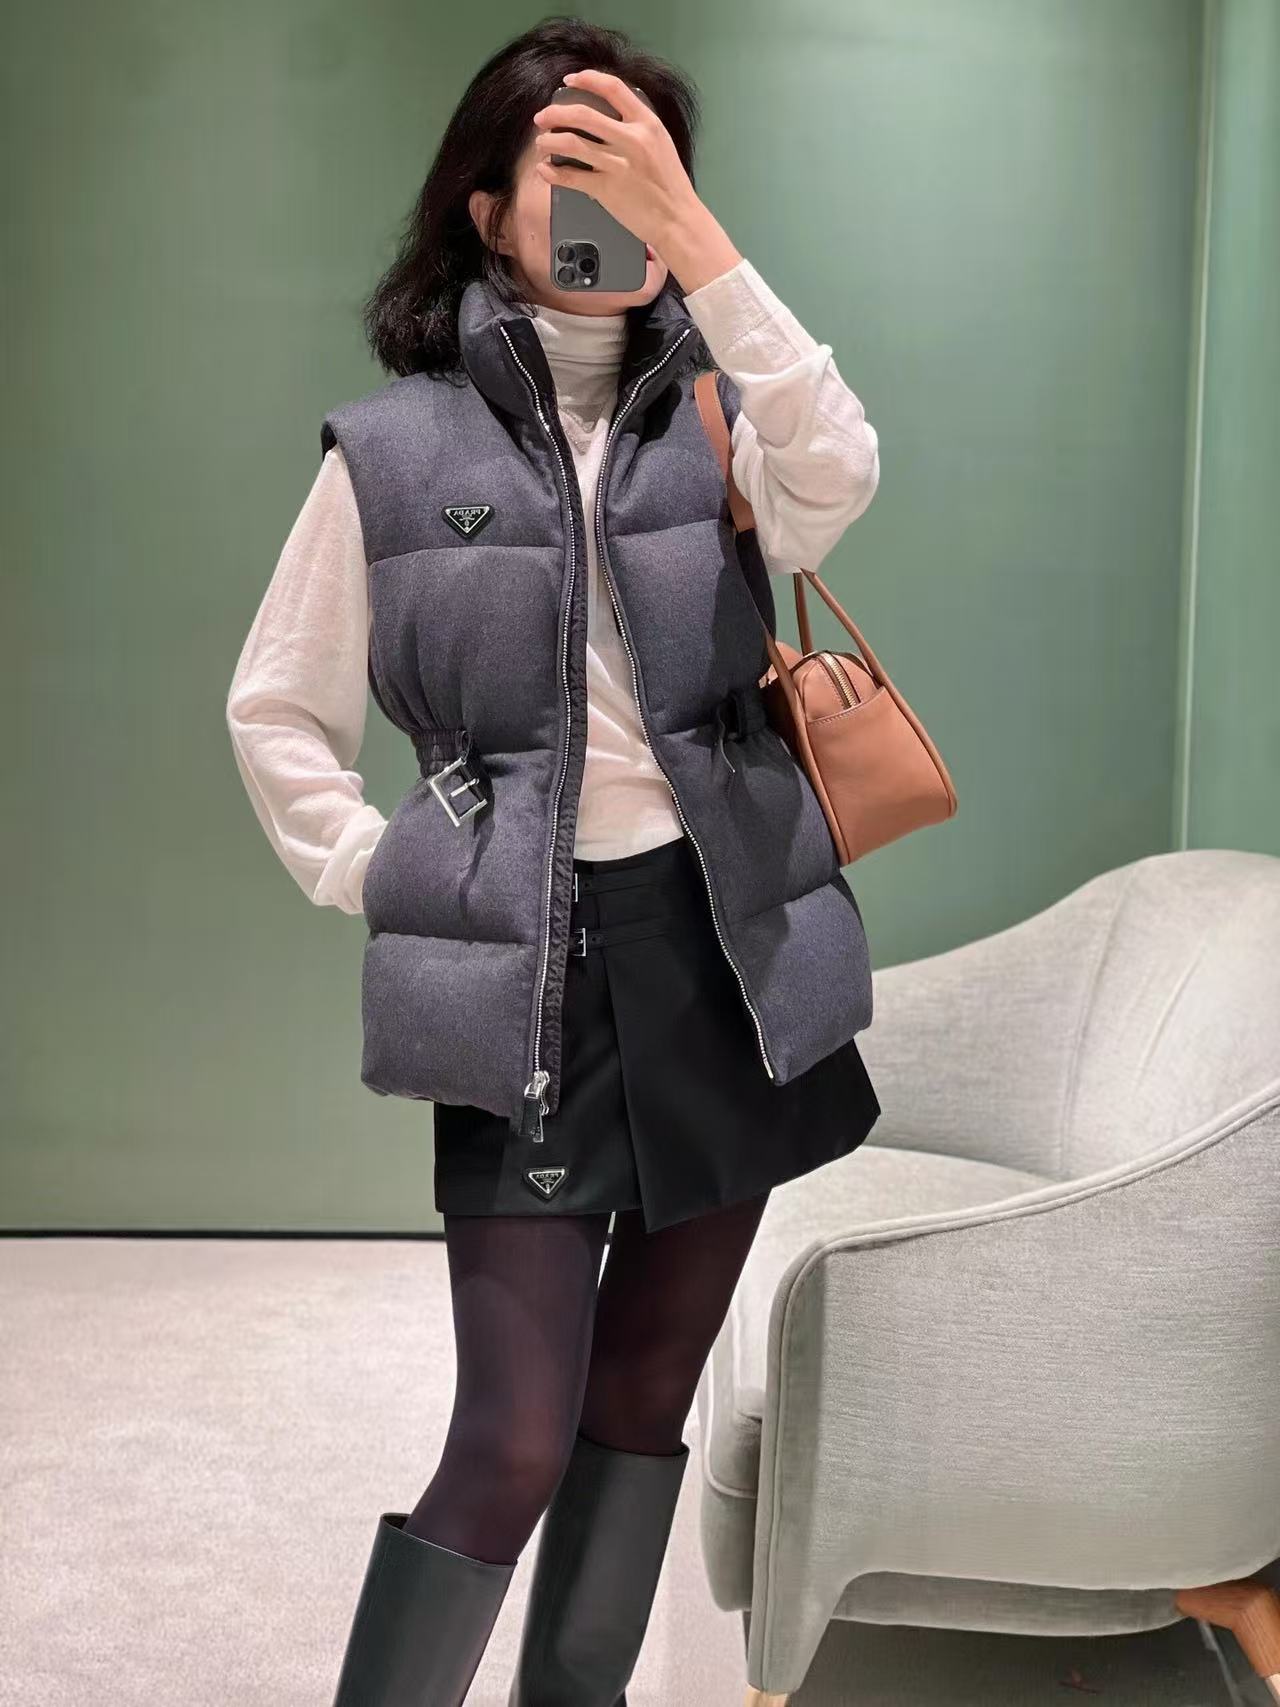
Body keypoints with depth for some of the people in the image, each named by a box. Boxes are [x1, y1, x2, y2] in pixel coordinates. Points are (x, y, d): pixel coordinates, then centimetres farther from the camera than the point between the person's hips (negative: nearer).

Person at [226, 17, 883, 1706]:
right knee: (516, 1438, -7)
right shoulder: (393, 445, -1)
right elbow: (278, 712, 7)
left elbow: (835, 482, -19)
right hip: (529, 968, -3)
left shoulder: (716, 413, 5)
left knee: (649, 1394, 14)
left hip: (727, 947, 3)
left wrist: (690, 231, -23)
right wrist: (381, 884, -3)